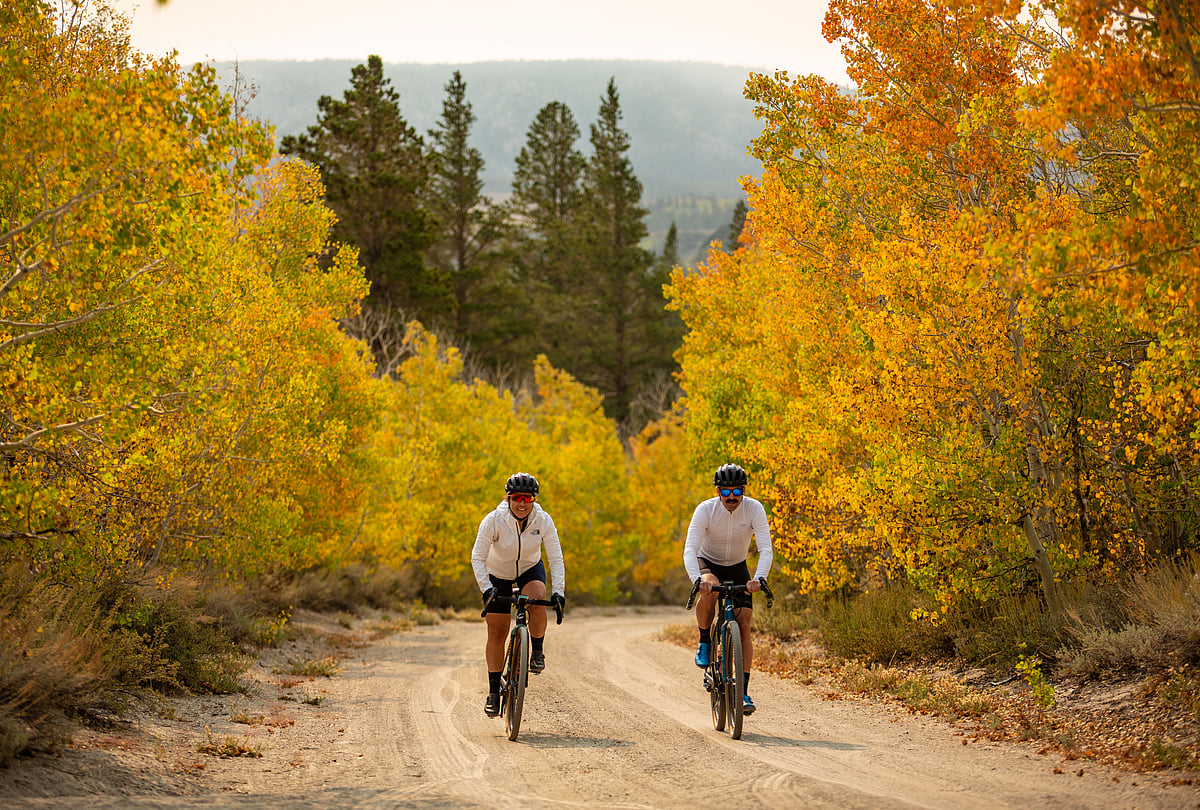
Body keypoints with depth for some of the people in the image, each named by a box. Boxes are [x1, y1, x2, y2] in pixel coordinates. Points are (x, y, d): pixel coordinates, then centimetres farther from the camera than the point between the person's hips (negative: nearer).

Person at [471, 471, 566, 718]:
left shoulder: (543, 521, -23)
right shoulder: (494, 520, -27)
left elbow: (556, 558, -23)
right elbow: (478, 557, -27)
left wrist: (558, 591, -35)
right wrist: (486, 588, -39)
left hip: (530, 569, 1)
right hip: (499, 574, 0)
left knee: (537, 601, -33)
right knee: (497, 634, -1)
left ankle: (537, 651, -10)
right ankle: (494, 691, 11)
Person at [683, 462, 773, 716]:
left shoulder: (754, 509, -23)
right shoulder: (705, 510, -26)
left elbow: (766, 549, -30)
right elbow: (689, 550, -33)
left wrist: (759, 578, -48)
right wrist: (697, 579, -52)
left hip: (737, 567, 2)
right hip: (708, 564, -2)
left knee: (744, 626, -11)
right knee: (709, 590, -38)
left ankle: (744, 692, -8)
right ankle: (704, 642, -13)